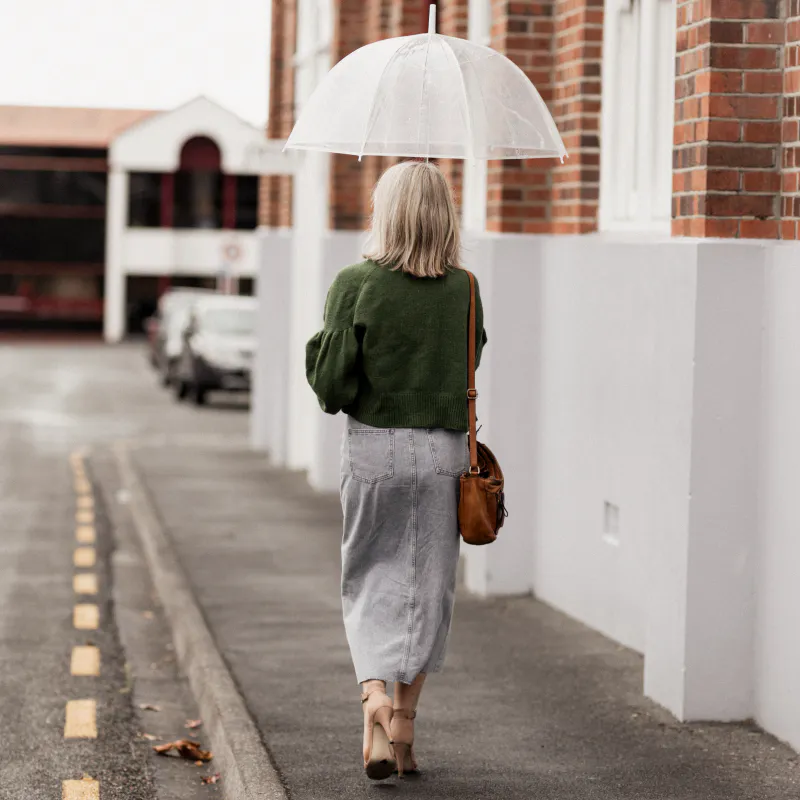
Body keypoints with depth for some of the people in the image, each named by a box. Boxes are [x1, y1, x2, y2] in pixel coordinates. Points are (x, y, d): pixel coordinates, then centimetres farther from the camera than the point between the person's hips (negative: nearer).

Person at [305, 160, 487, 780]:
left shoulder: (357, 286, -10)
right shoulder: (464, 289, -2)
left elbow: (333, 388, -10)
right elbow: (471, 365, 9)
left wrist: (319, 345, 8)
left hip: (374, 448, -2)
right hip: (445, 450, 2)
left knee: (370, 582, 10)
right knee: (428, 583, 12)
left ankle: (374, 692, -13)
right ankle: (404, 725, 16)